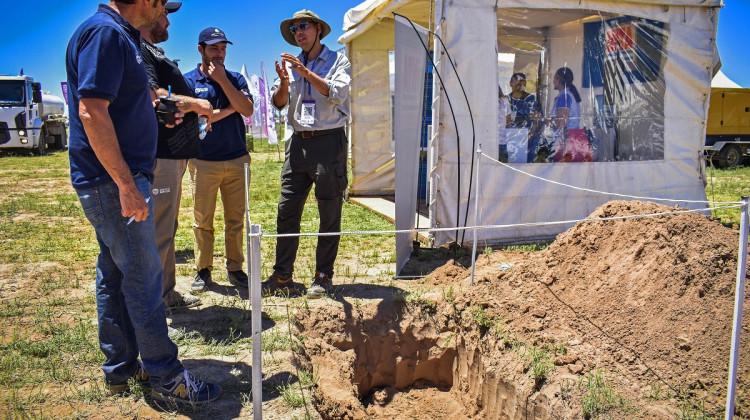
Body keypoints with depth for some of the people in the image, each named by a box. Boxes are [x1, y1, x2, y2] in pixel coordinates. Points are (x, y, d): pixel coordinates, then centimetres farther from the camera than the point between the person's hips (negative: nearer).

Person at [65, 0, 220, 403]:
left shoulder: (121, 35, 16)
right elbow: (91, 112, -24)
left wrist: (159, 108, 16)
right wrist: (126, 184, -25)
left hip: (115, 180, 10)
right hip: (114, 180, -10)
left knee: (115, 274, 14)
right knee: (143, 276, -4)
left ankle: (121, 367, 27)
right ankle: (166, 378, 7)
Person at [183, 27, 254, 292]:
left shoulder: (235, 79, 11)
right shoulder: (188, 81, 4)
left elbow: (247, 110, -5)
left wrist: (222, 80, -8)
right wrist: (229, 109, -4)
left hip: (237, 159, 2)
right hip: (203, 161, -2)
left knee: (235, 219, 6)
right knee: (203, 220, 2)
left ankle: (235, 268, 16)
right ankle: (203, 270, 14)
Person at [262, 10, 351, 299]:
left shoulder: (337, 61, 6)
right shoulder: (292, 64, 17)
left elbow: (337, 93, -11)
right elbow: (279, 103, 10)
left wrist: (306, 73, -17)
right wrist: (284, 82, -10)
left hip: (329, 142, -4)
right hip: (298, 142, 4)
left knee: (330, 213, 0)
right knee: (287, 210, 1)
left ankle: (323, 276, 9)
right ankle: (282, 276, 8)